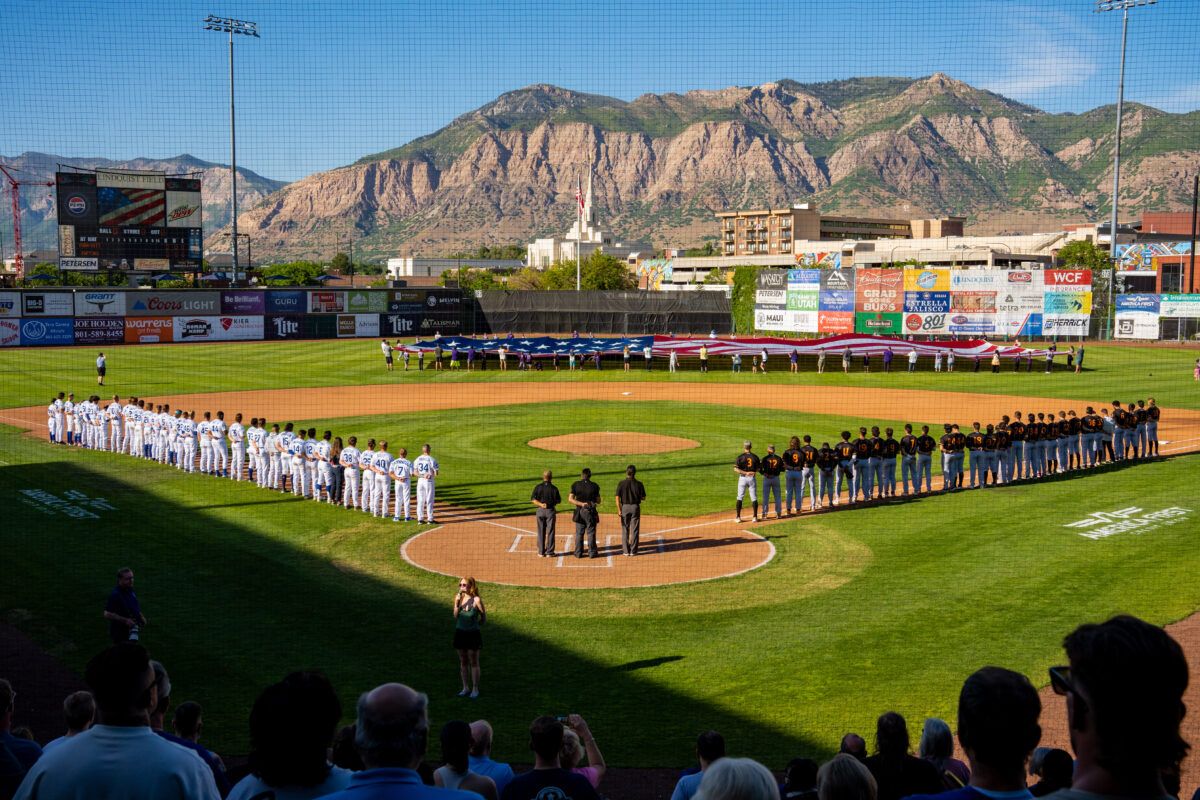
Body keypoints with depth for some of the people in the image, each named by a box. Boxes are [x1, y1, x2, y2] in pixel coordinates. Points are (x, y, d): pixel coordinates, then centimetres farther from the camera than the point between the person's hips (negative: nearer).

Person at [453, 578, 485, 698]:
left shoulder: (476, 600, -14)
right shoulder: (458, 597, -1)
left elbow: (484, 618, -6)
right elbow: (455, 616, -5)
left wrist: (475, 626, 1)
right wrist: (457, 603, -17)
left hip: (473, 634, -5)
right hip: (460, 633, 5)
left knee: (474, 662, 4)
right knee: (463, 661, 13)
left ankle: (475, 689, 14)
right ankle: (466, 688, 24)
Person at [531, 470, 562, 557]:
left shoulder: (538, 487, -3)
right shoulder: (554, 488, -7)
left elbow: (533, 499, -10)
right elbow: (558, 501, 0)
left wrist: (540, 504, -15)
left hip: (540, 511, 1)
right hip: (550, 511, -1)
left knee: (541, 532, 9)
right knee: (550, 532, 5)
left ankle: (541, 552, 12)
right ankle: (549, 552, 5)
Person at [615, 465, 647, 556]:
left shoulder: (621, 484, -7)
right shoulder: (639, 484, -6)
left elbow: (617, 498, -9)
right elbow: (643, 498, -1)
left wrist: (619, 510, -4)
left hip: (625, 507, 0)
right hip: (635, 507, 0)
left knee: (625, 530, 9)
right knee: (635, 530, 7)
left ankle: (626, 551, 10)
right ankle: (633, 551, 8)